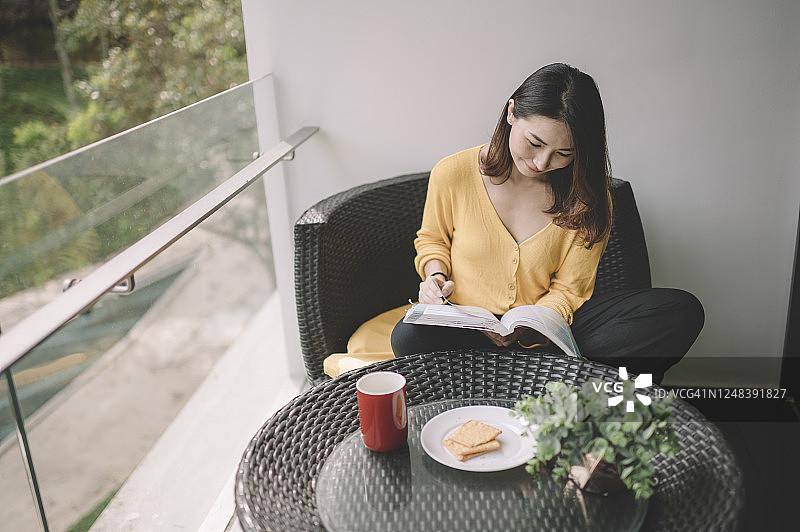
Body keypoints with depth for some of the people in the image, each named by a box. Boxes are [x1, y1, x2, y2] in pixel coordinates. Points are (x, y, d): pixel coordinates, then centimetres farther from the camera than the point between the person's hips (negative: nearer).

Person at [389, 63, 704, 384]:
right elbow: (433, 238, 12)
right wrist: (435, 276, -9)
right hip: (466, 326, 0)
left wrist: (525, 329, -22)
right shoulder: (452, 175, -9)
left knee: (682, 311, -17)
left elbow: (568, 291, -2)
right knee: (410, 337, -38)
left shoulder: (588, 200, -8)